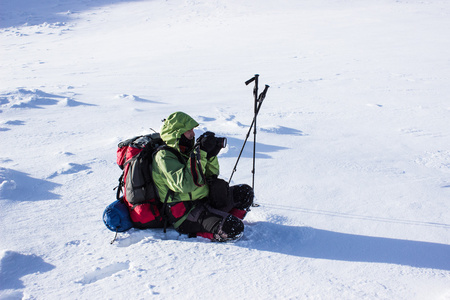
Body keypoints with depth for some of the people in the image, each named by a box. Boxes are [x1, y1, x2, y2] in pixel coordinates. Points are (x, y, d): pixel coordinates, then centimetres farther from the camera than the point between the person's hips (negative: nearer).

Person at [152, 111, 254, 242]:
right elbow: (184, 185, -30)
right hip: (186, 215, -9)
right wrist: (200, 153, -27)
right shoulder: (164, 156, -15)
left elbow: (211, 175, 18)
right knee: (233, 230, -26)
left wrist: (211, 155, -2)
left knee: (245, 192, 5)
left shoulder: (186, 151, 12)